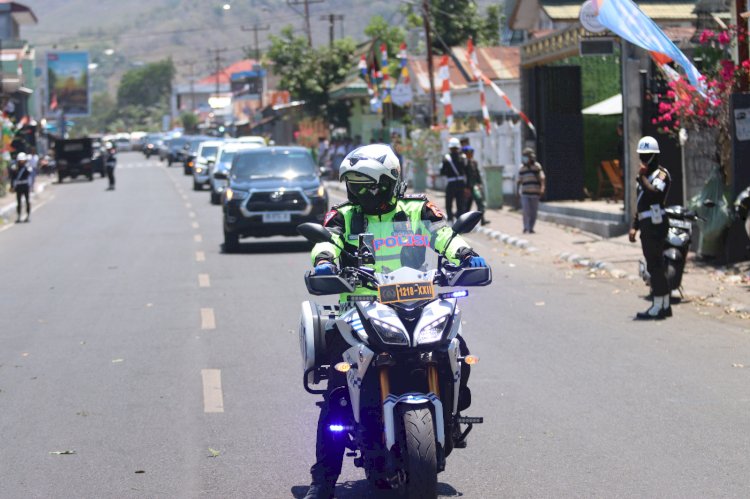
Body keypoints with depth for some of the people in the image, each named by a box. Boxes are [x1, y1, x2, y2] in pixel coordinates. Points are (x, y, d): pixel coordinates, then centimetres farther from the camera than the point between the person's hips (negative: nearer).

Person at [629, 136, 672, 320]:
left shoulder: (661, 174, -7)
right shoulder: (645, 175, 22)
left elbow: (655, 193, -27)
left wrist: (642, 177, -18)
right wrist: (634, 226, 23)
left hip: (655, 223, -10)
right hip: (646, 224, 10)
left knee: (655, 265, -10)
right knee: (656, 265, 13)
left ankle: (658, 307, -9)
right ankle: (665, 306, 19)